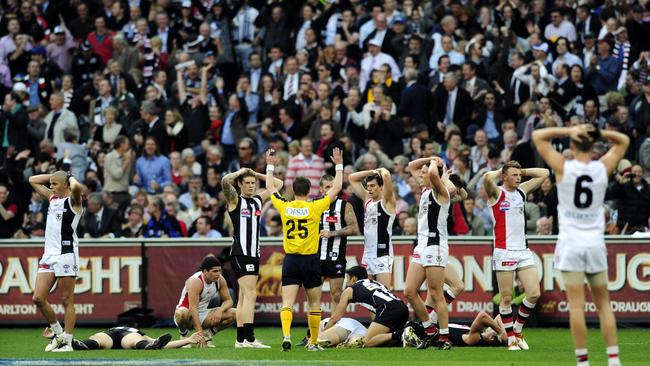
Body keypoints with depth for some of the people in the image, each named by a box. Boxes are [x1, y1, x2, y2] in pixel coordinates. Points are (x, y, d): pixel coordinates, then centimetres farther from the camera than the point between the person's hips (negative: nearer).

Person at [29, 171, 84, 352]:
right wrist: (54, 175, 17)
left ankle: (67, 342, 0)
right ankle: (58, 334, 16)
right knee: (38, 298, 2)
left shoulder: (72, 200, -4)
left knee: (67, 300, -4)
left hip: (66, 254, -8)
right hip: (49, 254, 8)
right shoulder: (52, 198, 17)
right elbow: (32, 180, 28)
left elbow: (77, 187, -28)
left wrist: (71, 179, -6)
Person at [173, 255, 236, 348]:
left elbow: (228, 300, 2)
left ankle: (208, 334, 6)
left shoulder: (220, 280, -7)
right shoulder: (195, 282, -28)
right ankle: (183, 335, -10)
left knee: (233, 314, -12)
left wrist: (220, 310, -24)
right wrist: (200, 334, -40)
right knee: (182, 313, -42)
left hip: (203, 315, 6)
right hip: (189, 315, -6)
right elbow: (193, 308, -34)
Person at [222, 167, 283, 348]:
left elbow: (278, 184, 23)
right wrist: (240, 172, -3)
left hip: (254, 253, 7)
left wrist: (256, 174, 15)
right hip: (240, 254, -7)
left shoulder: (258, 199, 15)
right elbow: (225, 181, -20)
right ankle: (249, 339, -21)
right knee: (250, 294, -16)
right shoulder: (235, 200, -3)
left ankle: (241, 339, 12)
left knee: (243, 296, 10)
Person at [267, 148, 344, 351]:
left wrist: (270, 166, 30)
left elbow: (270, 188, 18)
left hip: (290, 260, 1)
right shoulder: (314, 207, -6)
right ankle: (313, 342, 16)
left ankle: (286, 335, -27)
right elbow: (336, 188, 5)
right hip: (311, 260, -1)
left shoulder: (284, 207, -1)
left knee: (287, 303, -6)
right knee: (314, 304, 12)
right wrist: (339, 165, 15)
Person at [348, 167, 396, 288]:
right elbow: (352, 178, 21)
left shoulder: (387, 201, -6)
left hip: (383, 255, -7)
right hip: (368, 254, 7)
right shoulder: (367, 199, 14)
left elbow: (386, 176, -21)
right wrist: (372, 172, 11)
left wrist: (382, 171, 1)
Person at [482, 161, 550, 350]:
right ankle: (511, 340, 4)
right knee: (507, 299, -3)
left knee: (534, 294, -2)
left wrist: (522, 171, 13)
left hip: (523, 250, 6)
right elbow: (486, 177, -23)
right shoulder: (497, 193, -2)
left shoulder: (522, 191, 14)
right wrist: (500, 171, -4)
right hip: (504, 252, -6)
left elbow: (544, 173, 21)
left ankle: (517, 331, 15)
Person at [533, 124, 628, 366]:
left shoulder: (563, 167, -6)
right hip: (595, 243, 3)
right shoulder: (603, 168, 1)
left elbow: (538, 136, 2)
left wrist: (569, 131, -4)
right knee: (604, 303, 8)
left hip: (571, 244, -2)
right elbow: (623, 141, 18)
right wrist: (597, 132, 2)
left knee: (576, 305, -5)